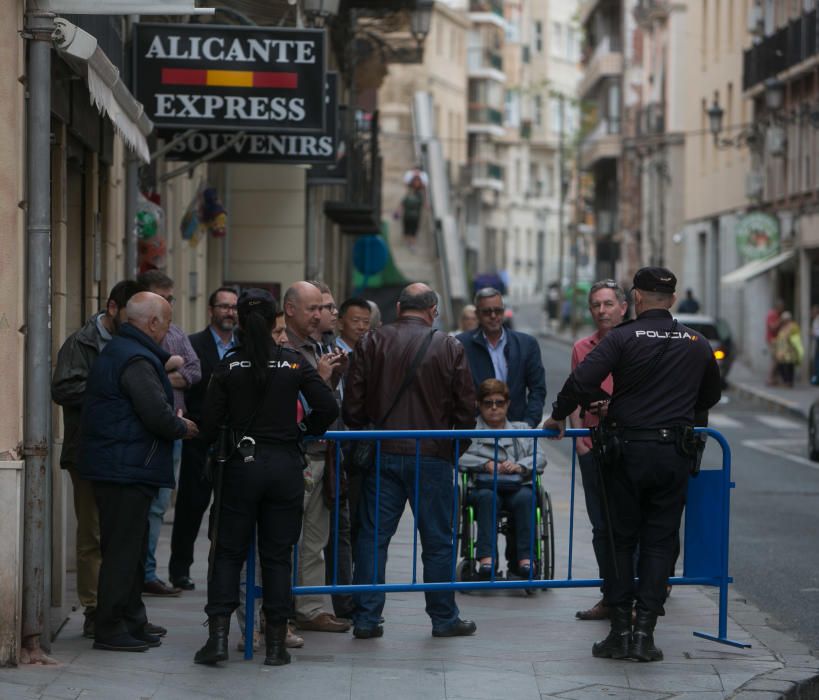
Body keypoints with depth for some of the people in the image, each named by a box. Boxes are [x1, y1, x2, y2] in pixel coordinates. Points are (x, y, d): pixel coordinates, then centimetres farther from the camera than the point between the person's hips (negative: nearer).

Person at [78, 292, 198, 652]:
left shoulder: (115, 351, 16)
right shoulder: (137, 361, -18)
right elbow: (158, 415, -24)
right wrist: (182, 428, -5)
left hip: (115, 469, 11)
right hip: (127, 470, -11)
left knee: (129, 547, 18)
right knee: (123, 550, -5)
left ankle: (132, 621, 27)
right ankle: (111, 628, -1)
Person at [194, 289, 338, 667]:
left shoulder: (229, 366, -4)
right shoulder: (294, 363, -3)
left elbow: (211, 421, -5)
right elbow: (327, 406, -6)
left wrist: (215, 443, 16)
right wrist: (307, 431, 12)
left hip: (241, 465, -1)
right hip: (285, 465, 1)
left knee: (229, 551, 7)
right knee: (277, 555, 7)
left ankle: (218, 635, -3)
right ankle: (276, 643, 8)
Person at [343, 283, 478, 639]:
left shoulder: (372, 342, 0)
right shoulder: (449, 348, -3)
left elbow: (352, 401, 0)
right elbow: (466, 406, -1)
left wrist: (362, 434, 16)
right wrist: (455, 444, 15)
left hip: (382, 453, 2)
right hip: (432, 455, -1)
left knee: (373, 536, 6)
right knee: (437, 540, 8)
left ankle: (366, 618, 5)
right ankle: (444, 618, 14)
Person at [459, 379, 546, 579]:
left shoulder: (522, 429, 26)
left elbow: (540, 457, 12)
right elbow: (460, 457, 1)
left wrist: (520, 466, -8)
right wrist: (485, 464, -14)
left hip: (518, 486, 2)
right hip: (484, 486, -2)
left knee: (524, 497, -34)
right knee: (487, 497, -37)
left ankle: (524, 557, -39)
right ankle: (486, 557, -46)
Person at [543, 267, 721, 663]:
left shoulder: (623, 338, -7)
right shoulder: (696, 344, 6)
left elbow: (582, 382, -16)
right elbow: (711, 396, 21)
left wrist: (558, 416, 0)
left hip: (628, 450, -2)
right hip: (675, 453, 2)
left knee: (621, 539, 8)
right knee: (660, 541, 6)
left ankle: (620, 630, 6)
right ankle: (645, 632, 1)